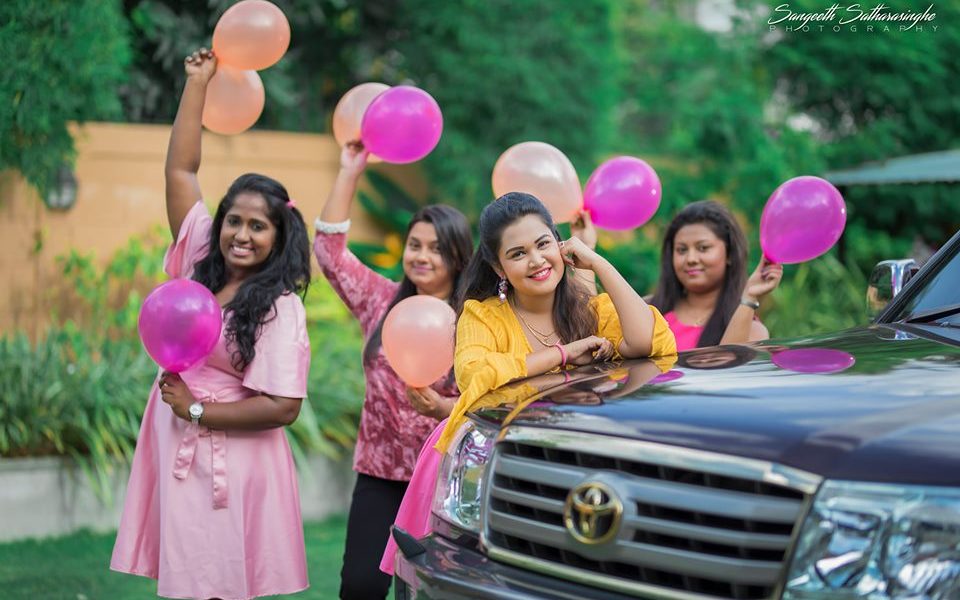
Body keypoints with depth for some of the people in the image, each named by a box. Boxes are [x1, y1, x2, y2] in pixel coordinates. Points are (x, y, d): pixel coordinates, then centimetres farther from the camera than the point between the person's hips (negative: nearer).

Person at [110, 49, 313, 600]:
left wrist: (196, 410, -13)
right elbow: (180, 170, 5)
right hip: (174, 453, 6)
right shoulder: (198, 265, 4)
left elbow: (282, 407, -18)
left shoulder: (281, 309, -12)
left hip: (233, 464, -6)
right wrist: (198, 82, 5)